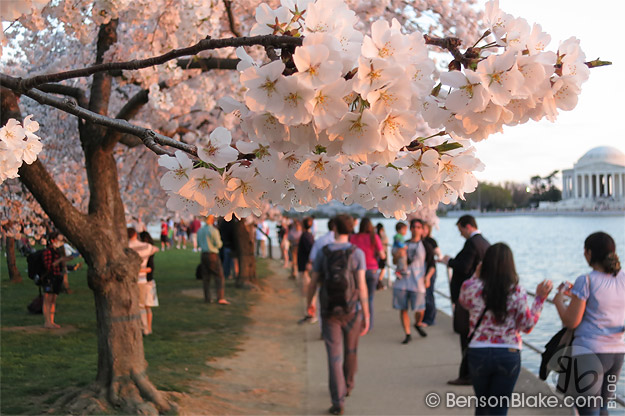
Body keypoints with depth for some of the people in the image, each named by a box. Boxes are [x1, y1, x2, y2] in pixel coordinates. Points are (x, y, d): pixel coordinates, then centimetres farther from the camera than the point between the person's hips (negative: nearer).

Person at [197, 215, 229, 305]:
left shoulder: (200, 230, 9)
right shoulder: (214, 230, -12)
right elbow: (218, 244, -11)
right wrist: (220, 241, 9)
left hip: (204, 254, 6)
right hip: (213, 255, -6)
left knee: (206, 278, 10)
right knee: (219, 277, -3)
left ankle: (207, 298, 11)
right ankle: (221, 298, -11)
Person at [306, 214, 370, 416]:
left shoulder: (323, 253, -3)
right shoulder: (357, 253, -9)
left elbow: (313, 282, 2)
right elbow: (361, 285, -14)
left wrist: (309, 302, 21)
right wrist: (367, 316, -10)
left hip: (329, 311, 0)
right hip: (352, 311, 0)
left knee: (335, 357, 1)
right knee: (350, 351, 24)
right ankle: (347, 385, 45)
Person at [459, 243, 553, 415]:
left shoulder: (471, 287, -8)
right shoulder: (517, 292, -10)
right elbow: (527, 326, -2)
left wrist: (476, 276, 20)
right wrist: (540, 298, 4)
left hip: (478, 353, 1)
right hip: (509, 354, -1)